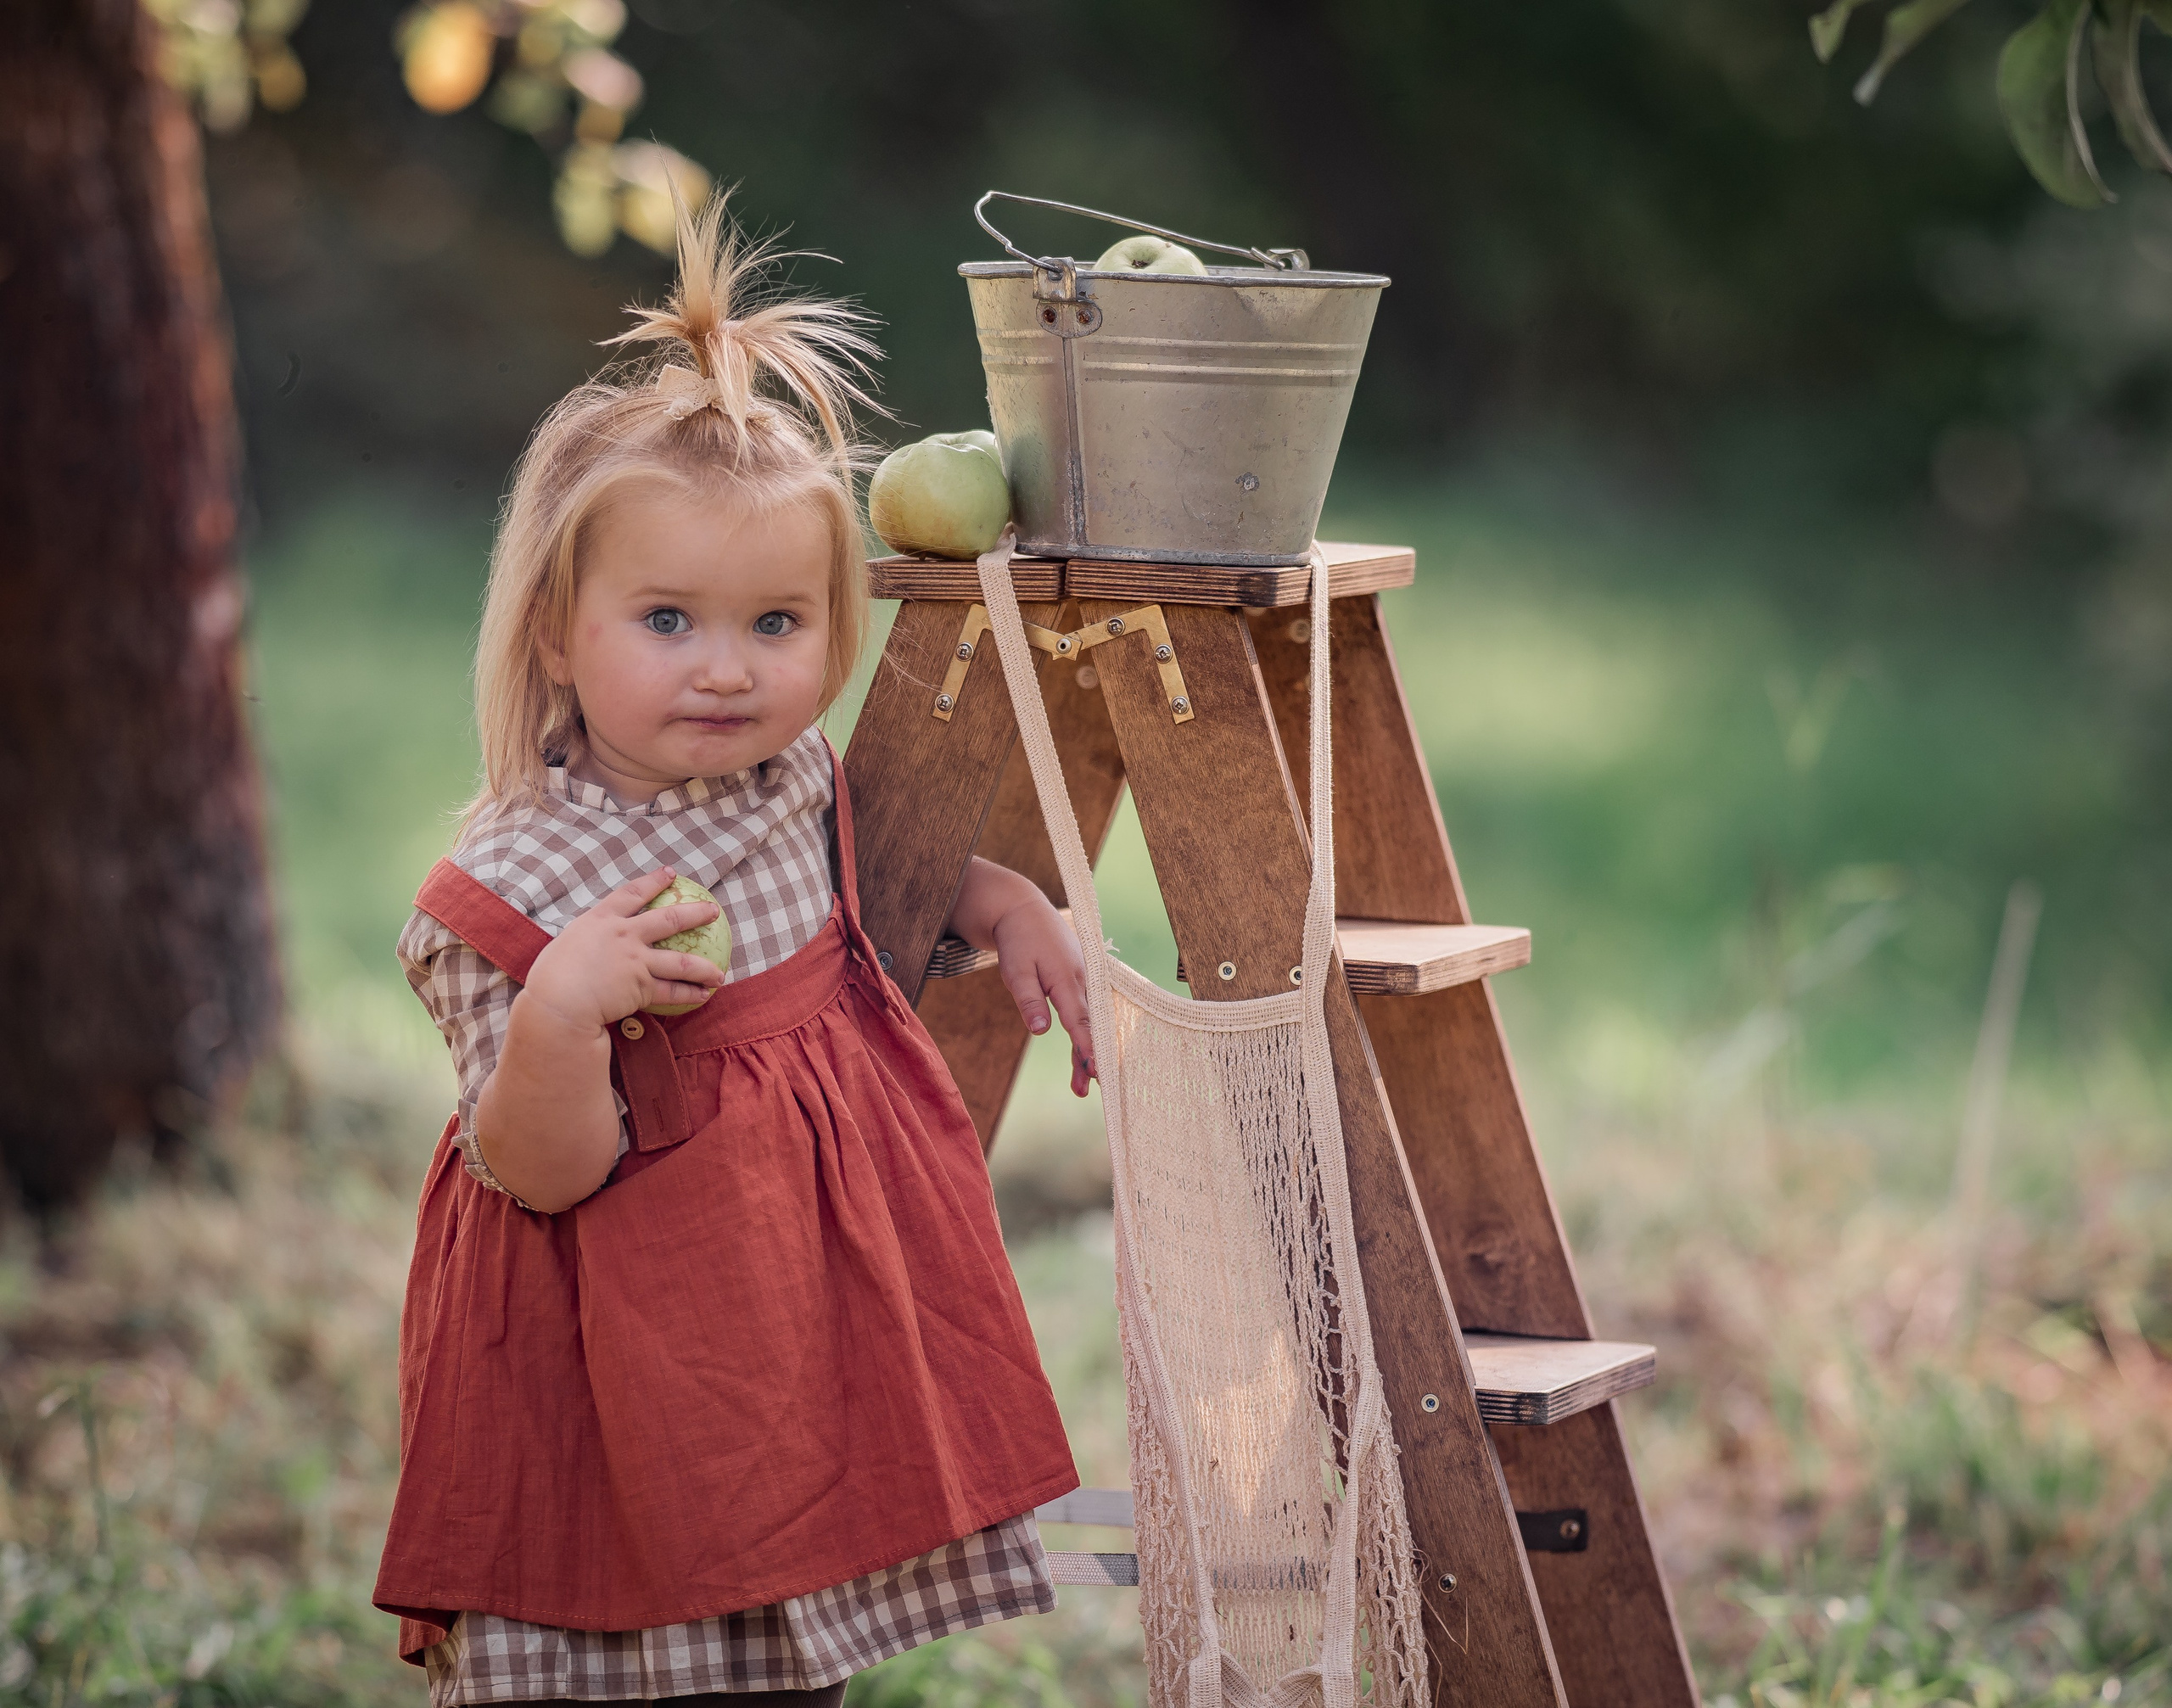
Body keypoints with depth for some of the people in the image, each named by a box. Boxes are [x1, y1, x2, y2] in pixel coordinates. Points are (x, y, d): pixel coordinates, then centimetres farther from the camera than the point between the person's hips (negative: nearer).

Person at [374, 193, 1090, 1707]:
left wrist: (1000, 903, 9)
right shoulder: (511, 890, -19)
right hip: (616, 1389, -6)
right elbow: (541, 1172, -19)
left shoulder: (800, 783, 0)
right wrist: (555, 1018, -36)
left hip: (815, 1352, 6)